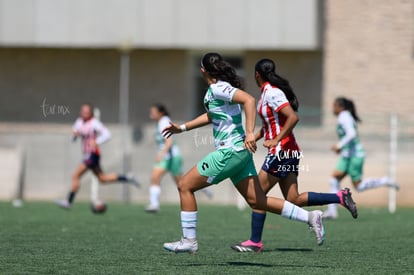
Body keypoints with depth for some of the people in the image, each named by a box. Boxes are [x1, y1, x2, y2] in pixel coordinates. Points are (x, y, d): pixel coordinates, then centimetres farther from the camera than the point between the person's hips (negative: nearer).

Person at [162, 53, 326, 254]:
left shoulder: (218, 88, -13)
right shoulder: (216, 89, 16)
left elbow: (248, 100, -26)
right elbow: (212, 115, 34)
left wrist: (250, 133, -33)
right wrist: (182, 128, 33)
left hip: (230, 152, -10)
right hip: (240, 152, 10)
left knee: (185, 186, -2)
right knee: (256, 201, 7)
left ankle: (189, 241, 1)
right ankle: (309, 217, 4)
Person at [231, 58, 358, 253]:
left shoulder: (272, 93, -15)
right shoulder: (268, 92, 14)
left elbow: (293, 118, -25)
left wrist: (275, 140, -24)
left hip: (281, 151, -9)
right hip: (289, 152, 9)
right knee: (293, 200, 7)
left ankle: (255, 242, 1)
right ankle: (340, 197, 6)